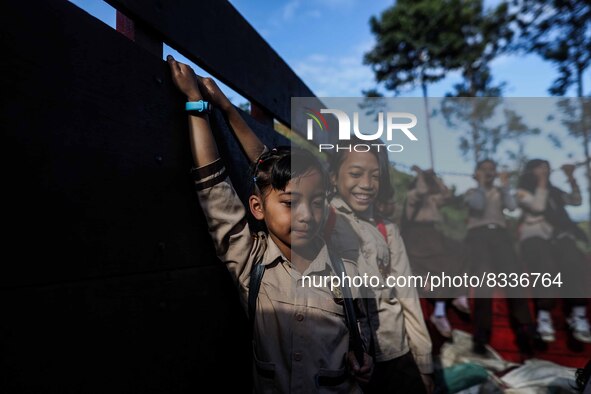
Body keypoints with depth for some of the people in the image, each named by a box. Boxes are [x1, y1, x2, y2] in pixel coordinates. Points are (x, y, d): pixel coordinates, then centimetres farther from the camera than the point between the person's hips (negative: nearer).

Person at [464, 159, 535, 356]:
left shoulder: (500, 192, 26)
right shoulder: (471, 192, 20)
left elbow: (512, 206, 7)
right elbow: (478, 205, -3)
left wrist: (505, 185, 6)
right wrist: (481, 185, 5)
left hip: (500, 233, 3)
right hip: (478, 234, -3)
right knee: (483, 282, -15)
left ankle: (524, 334, -11)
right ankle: (481, 337, -14)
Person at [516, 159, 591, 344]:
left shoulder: (554, 191, 27)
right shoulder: (522, 191, 9)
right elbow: (538, 207, -7)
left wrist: (571, 178, 15)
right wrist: (542, 183, 0)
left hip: (558, 236, 5)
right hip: (534, 237, -4)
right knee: (549, 269, -32)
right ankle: (544, 317, -17)